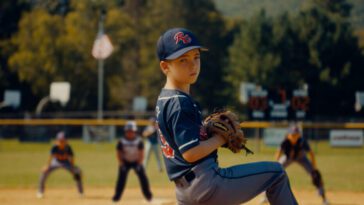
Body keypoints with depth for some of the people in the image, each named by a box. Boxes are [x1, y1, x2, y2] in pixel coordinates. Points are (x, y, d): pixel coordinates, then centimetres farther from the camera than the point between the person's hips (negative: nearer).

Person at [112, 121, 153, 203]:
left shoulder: (139, 141, -14)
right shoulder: (122, 141, -15)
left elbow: (141, 153, -7)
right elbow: (118, 154, -6)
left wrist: (139, 164, -13)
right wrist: (121, 164, -13)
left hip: (137, 162, 0)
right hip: (125, 162, 0)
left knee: (143, 177, -7)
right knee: (121, 179, -10)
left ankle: (148, 196, 6)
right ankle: (117, 196, -1)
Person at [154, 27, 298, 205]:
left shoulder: (164, 100, 15)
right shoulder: (181, 103, -15)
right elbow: (191, 153, -22)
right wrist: (221, 138, -8)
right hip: (206, 182, -10)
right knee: (275, 172, 1)